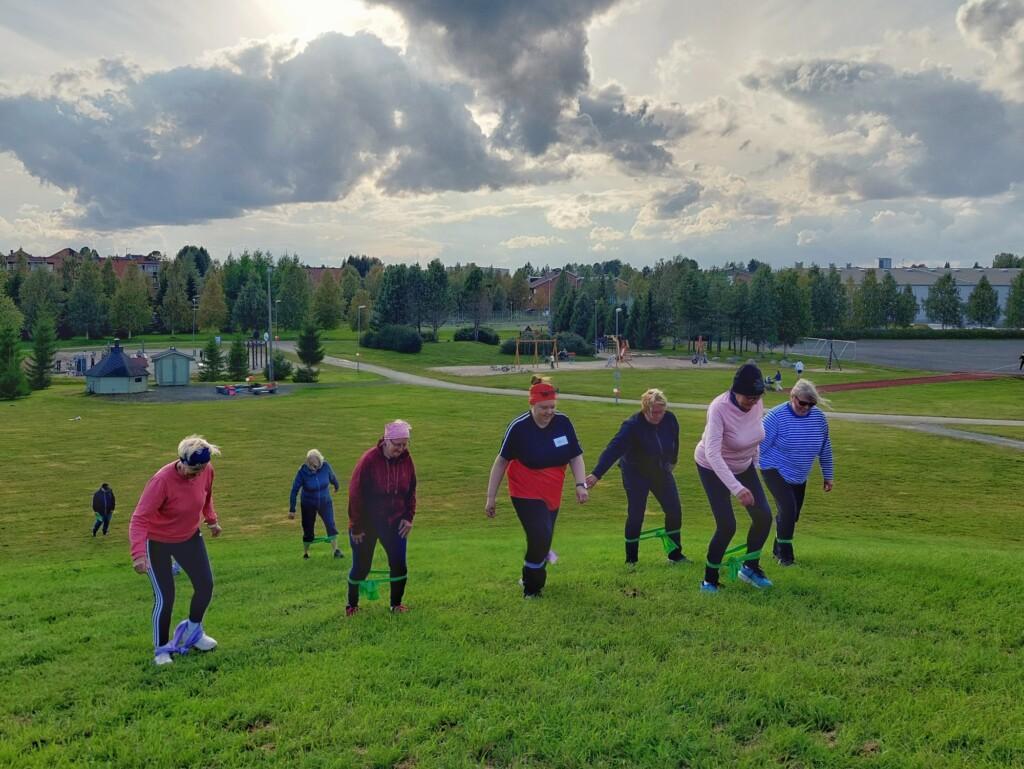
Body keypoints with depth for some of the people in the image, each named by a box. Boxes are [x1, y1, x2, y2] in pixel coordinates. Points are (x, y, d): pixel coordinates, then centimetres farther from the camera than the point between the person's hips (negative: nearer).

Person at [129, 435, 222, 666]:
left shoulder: (206, 472, -17)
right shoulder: (162, 480, -34)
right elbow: (139, 519, -35)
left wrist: (211, 520, 14)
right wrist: (139, 553, -45)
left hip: (190, 536, 6)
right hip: (157, 542, -5)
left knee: (206, 586, 6)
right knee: (165, 597, -6)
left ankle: (194, 631, 32)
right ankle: (161, 649, 16)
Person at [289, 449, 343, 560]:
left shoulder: (325, 466, -17)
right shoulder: (303, 471, -22)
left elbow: (332, 477, 5)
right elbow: (294, 489, -15)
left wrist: (336, 486, 25)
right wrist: (292, 510, -13)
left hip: (325, 502, 1)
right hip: (308, 505, -1)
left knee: (330, 524, -11)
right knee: (308, 529, 7)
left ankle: (336, 550, -4)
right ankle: (305, 552, 28)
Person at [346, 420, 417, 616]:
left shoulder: (406, 460, -5)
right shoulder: (369, 460, -20)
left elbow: (411, 490, 7)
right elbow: (355, 494, -16)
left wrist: (408, 517, -1)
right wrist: (356, 527, -13)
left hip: (394, 522, 4)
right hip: (367, 524, -3)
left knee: (399, 564, -3)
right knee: (361, 567, 7)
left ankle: (396, 604, 17)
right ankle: (352, 604, 30)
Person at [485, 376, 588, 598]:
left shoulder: (563, 423, -6)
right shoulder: (519, 427, -16)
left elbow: (576, 456, 2)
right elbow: (501, 462, -8)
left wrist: (581, 484, -12)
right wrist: (491, 497, -7)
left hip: (552, 494, 4)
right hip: (526, 494, -4)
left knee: (544, 539, 12)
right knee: (540, 537, -14)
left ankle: (533, 577, 38)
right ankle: (531, 588, 8)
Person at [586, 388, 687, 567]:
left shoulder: (670, 419, -13)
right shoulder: (633, 425, -28)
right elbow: (613, 449, -35)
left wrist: (672, 461, 22)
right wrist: (596, 474, -42)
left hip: (661, 472, 5)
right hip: (636, 474, -5)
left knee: (675, 510, 1)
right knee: (635, 516, -6)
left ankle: (675, 554, 17)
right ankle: (631, 559, 9)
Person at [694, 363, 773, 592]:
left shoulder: (756, 404, -16)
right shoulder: (719, 408, -34)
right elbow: (712, 453, -42)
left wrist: (754, 464, 14)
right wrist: (736, 488, -48)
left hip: (743, 466, 6)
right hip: (713, 468, -6)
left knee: (763, 517, 0)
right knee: (727, 526, -11)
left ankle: (750, 568, 23)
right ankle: (709, 579, 10)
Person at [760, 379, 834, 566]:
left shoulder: (819, 417, -4)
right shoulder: (776, 416, -19)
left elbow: (825, 449, 9)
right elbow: (759, 446, -16)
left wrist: (828, 476, 14)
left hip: (799, 476, 6)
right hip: (775, 470, -6)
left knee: (792, 515, 9)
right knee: (788, 508, -20)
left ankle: (778, 550, 31)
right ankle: (784, 554, -6)